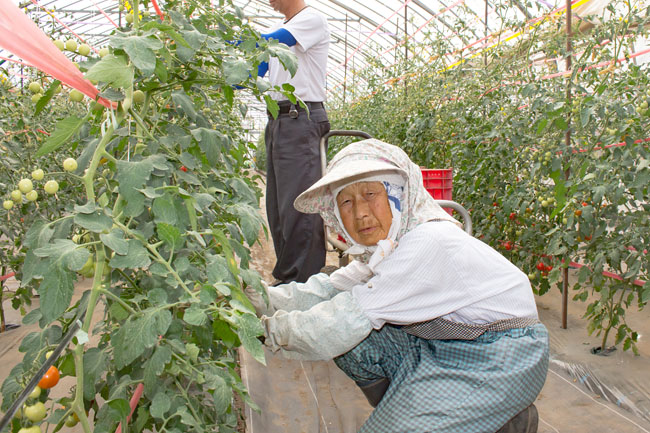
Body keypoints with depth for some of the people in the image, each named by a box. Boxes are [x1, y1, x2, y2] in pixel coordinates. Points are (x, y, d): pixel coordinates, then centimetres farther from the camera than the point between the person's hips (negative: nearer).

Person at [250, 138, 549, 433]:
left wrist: (274, 330, -20)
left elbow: (352, 317, -29)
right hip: (443, 346, 8)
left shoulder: (428, 243, -28)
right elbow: (327, 290, -2)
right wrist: (262, 299, -15)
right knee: (352, 342, -4)